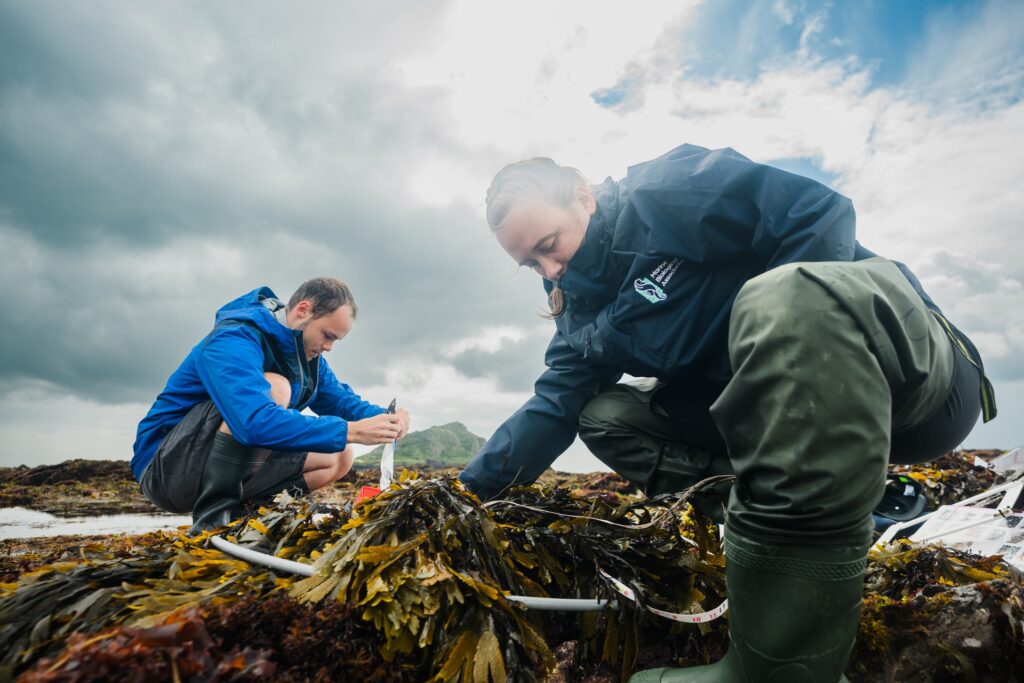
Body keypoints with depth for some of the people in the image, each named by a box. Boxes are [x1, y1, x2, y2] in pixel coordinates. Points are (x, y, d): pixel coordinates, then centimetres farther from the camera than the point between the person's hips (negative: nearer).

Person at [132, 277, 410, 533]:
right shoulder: (233, 340, -25)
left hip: (232, 470, 8)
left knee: (338, 457, -2)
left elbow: (342, 400, 5)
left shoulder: (305, 352, 4)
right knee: (275, 387, -30)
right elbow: (255, 422, -40)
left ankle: (236, 515, -8)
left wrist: (383, 417, -17)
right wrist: (352, 431, -38)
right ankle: (212, 517, -23)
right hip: (165, 467, -8)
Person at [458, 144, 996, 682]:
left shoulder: (671, 191, -12)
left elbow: (823, 215, -16)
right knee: (602, 414, 1)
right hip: (780, 409, 7)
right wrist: (471, 487, -8)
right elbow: (552, 407, 0)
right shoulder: (582, 310, 7)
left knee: (786, 297, -39)